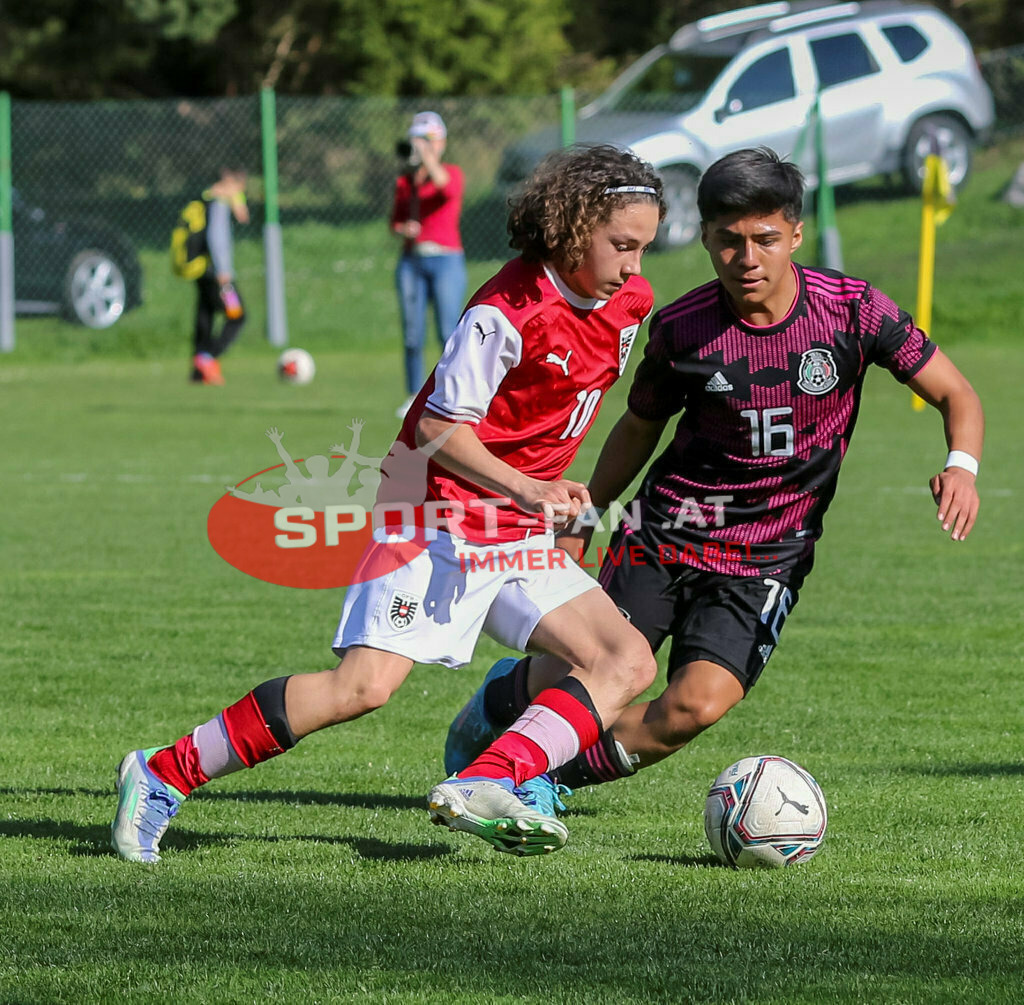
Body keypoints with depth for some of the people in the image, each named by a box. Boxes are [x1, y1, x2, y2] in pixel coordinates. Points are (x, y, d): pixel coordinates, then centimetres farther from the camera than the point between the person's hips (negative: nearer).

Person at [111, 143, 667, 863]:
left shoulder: (630, 300, 4)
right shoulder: (509, 310, -20)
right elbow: (440, 426, -19)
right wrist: (525, 489, -29)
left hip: (517, 533, 8)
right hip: (441, 515, -8)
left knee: (629, 663, -7)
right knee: (365, 685, -20)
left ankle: (487, 785, -22)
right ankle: (164, 776, -10)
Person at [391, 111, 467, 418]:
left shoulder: (453, 173, 2)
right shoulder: (405, 180, 13)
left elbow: (447, 188, -22)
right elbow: (395, 222, 14)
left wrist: (428, 156, -29)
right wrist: (403, 229, -8)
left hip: (446, 258, -4)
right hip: (411, 261, 4)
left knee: (449, 333, -11)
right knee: (412, 335, 0)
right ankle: (414, 397, 7)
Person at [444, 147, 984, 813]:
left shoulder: (853, 309, -11)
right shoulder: (681, 328, -8)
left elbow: (957, 395, -3)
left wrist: (961, 465, -23)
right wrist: (585, 520, 11)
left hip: (767, 560, 0)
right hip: (663, 534, 0)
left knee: (698, 705, -20)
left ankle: (551, 780, 4)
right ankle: (504, 695, 35)